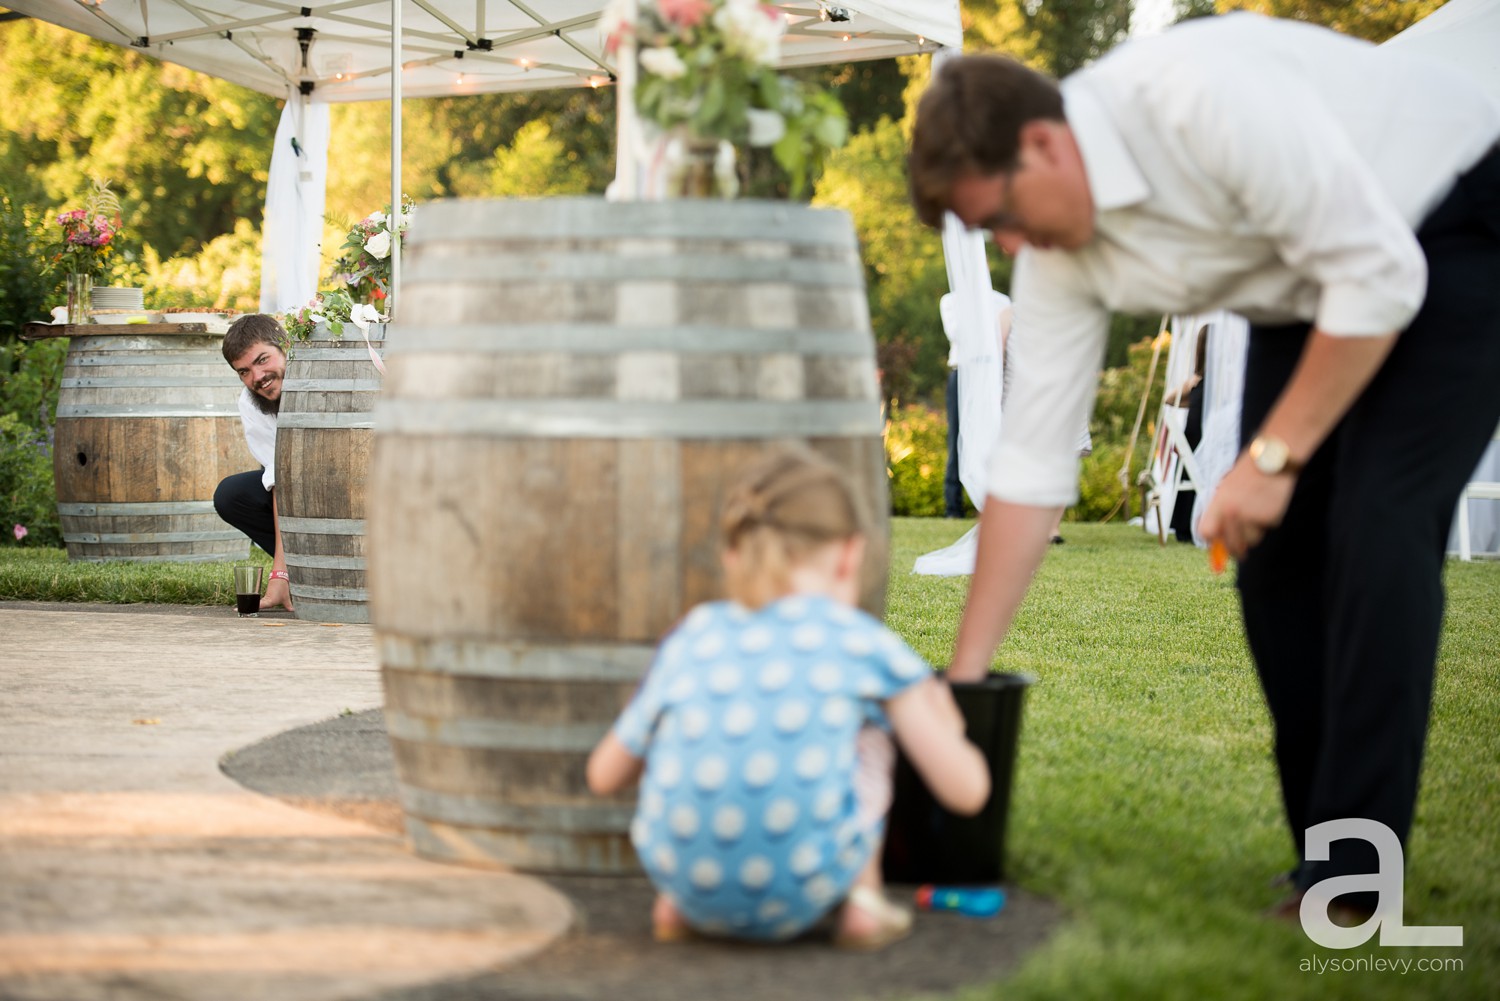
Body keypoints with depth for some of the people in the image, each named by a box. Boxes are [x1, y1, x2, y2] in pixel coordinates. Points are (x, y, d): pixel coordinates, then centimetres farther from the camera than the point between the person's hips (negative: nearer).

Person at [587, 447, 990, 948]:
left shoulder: (691, 638, 15)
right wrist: (945, 731, 32)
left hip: (683, 876, 3)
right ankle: (862, 903, 18)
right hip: (802, 890, -3)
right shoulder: (863, 641, 6)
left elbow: (604, 775, 26)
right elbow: (966, 791, 8)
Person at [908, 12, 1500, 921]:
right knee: (1275, 549, -1)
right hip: (1311, 296, 8)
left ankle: (1354, 873, -15)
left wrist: (1274, 456, -24)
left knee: (1375, 528, -19)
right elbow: (1031, 462, -5)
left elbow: (1380, 274, -30)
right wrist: (963, 680, -5)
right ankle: (1326, 851, 8)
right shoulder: (1061, 254, -9)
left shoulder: (1203, 100, -34)